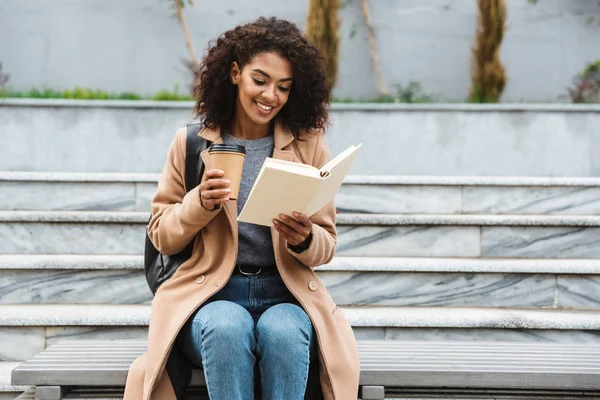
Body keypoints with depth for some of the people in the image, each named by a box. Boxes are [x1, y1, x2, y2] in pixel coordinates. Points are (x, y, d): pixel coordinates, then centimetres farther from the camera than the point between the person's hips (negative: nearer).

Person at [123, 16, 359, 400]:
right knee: (227, 327, -35)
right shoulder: (191, 142, 6)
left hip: (286, 294, 1)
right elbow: (161, 236, 9)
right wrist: (200, 203, -11)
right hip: (212, 295, 0)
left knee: (282, 331, -34)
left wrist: (304, 239, -14)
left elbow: (326, 247, 9)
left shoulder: (310, 144, 8)